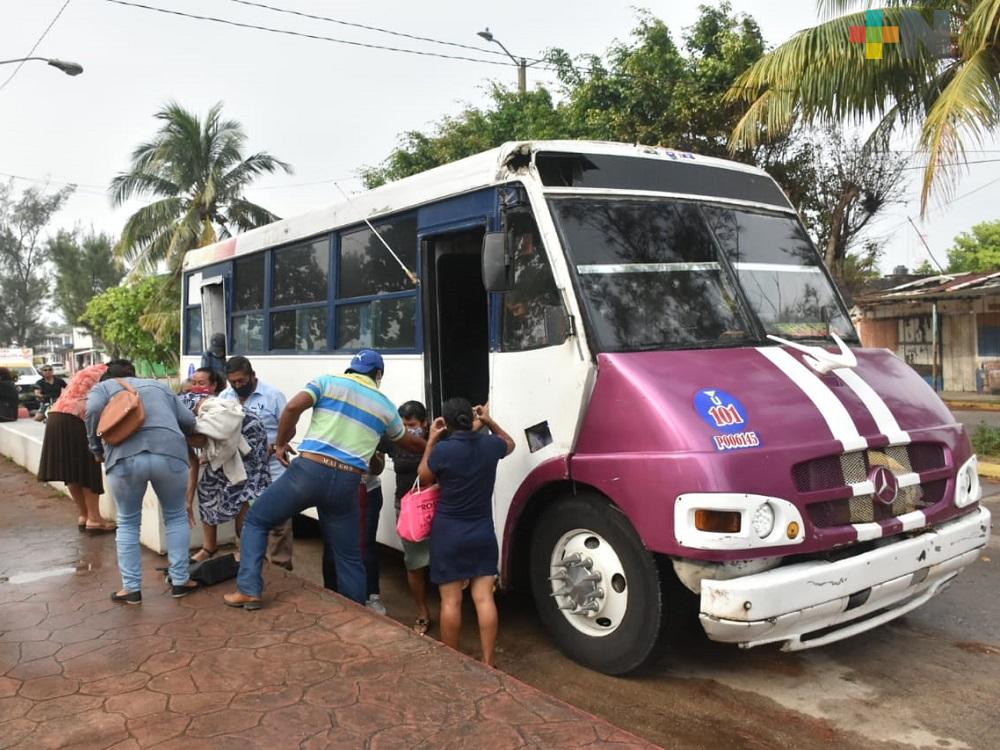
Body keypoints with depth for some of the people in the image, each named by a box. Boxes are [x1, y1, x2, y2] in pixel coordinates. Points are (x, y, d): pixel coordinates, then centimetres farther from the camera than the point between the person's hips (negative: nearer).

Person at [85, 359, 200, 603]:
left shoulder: (103, 387, 24)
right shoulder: (160, 386, 31)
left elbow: (94, 411, 1)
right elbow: (189, 421, 21)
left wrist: (97, 449, 11)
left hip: (125, 457, -1)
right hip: (169, 453, 1)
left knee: (128, 523, 16)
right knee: (176, 517, 18)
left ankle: (131, 588, 18)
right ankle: (180, 581, 19)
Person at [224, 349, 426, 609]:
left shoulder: (328, 382, 8)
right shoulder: (385, 406, 15)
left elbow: (293, 407, -8)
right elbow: (409, 442, 29)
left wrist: (281, 443, 6)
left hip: (309, 470, -2)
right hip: (346, 484, 2)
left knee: (256, 521, 18)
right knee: (348, 557, 15)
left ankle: (249, 590, 10)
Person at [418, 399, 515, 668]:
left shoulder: (442, 449, -16)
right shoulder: (490, 444, -4)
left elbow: (424, 478, 3)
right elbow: (510, 443, 20)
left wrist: (431, 441, 3)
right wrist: (490, 422, 17)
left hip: (449, 534, -3)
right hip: (483, 532, 3)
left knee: (451, 600, 5)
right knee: (484, 598, 3)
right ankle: (488, 663, 7)